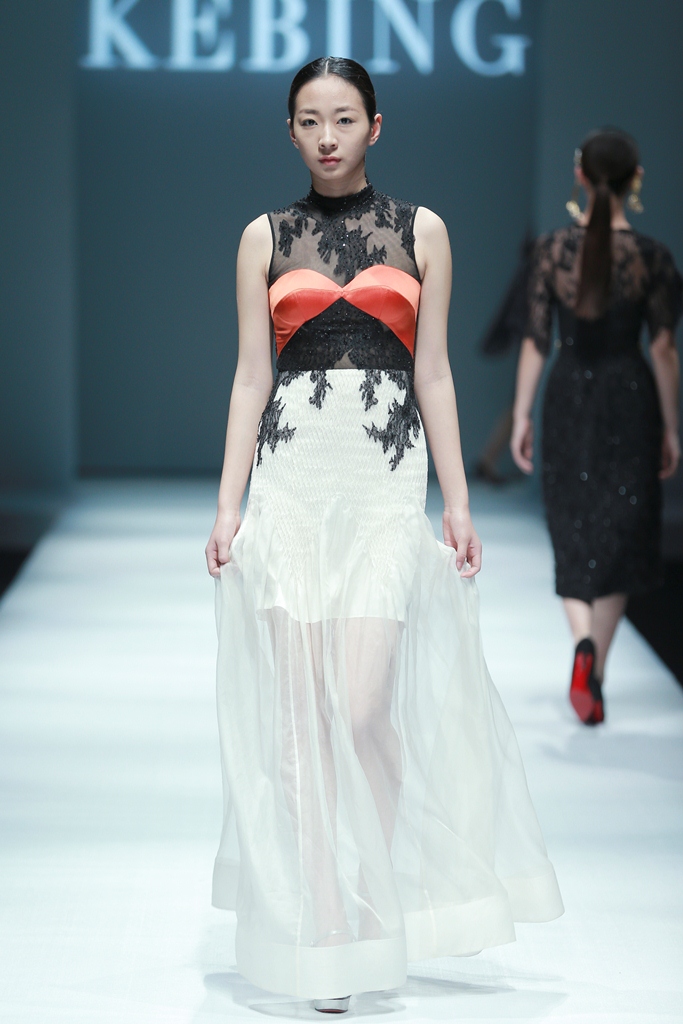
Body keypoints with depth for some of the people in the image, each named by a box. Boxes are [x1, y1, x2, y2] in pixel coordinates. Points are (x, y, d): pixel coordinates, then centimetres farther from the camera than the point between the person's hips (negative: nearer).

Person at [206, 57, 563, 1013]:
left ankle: (384, 904, 12)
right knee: (300, 710, -4)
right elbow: (251, 377, 8)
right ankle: (326, 938, 3)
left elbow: (433, 375, 9)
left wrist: (458, 501, 3)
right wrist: (228, 504, 1)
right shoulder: (265, 238, 11)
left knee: (363, 709, -10)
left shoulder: (421, 231, 10)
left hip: (387, 483, -1)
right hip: (291, 479, 1)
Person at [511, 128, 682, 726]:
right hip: (630, 402, -1)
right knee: (619, 538, 9)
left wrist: (522, 417, 4)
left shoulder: (552, 250, -5)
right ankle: (594, 675, 4)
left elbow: (536, 341, -3)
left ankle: (585, 642, -12)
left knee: (574, 537, 13)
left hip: (568, 399, 1)